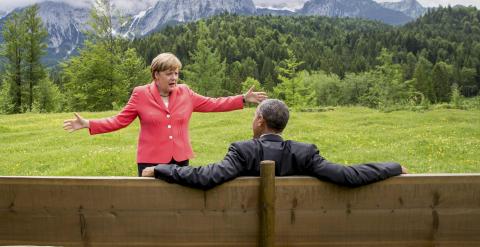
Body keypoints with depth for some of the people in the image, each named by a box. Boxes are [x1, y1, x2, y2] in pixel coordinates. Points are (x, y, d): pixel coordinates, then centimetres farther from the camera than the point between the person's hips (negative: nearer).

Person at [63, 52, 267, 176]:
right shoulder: (141, 94, -4)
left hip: (180, 160, 3)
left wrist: (244, 99, 4)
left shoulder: (185, 93, 3)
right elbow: (119, 121, -3)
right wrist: (88, 124, -13)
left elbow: (212, 104, 7)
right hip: (152, 161, -3)